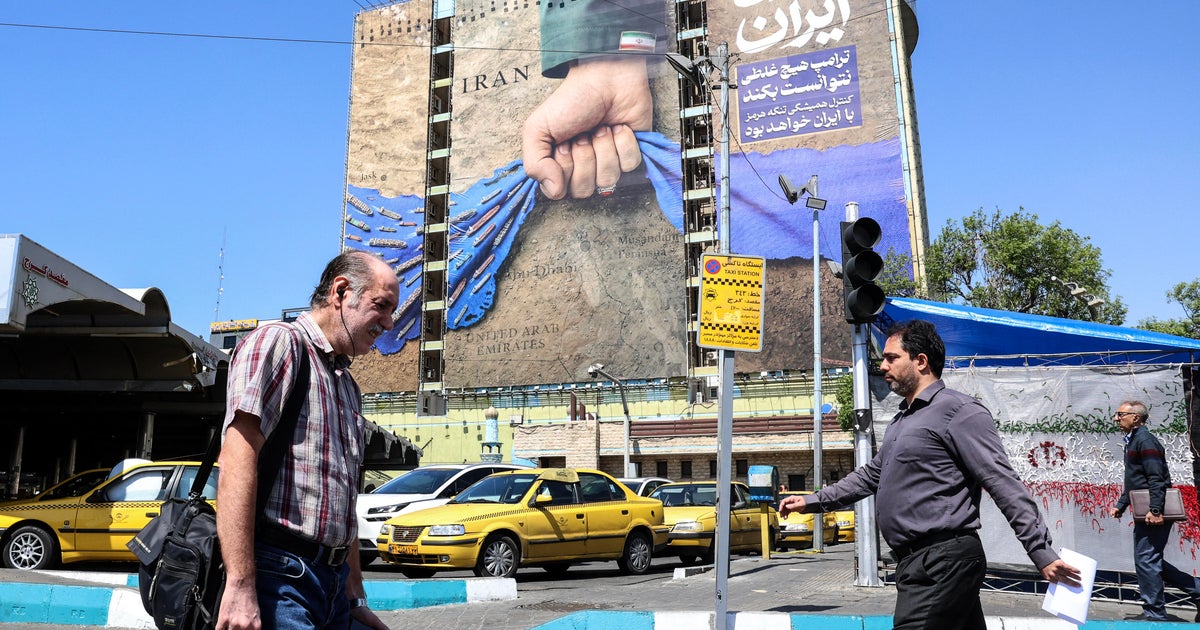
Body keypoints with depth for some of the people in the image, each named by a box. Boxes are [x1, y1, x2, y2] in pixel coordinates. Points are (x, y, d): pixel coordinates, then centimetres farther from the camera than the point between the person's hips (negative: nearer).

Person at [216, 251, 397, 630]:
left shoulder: (348, 389, 20)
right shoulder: (278, 343, -5)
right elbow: (237, 461, -17)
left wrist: (356, 598, 21)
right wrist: (240, 585, -23)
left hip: (333, 580, 8)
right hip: (279, 572, -8)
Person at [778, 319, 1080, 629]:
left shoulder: (958, 411, -10)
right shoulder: (902, 420, 20)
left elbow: (1005, 485, -15)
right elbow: (871, 475, 30)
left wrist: (1042, 553, -18)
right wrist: (812, 501, 29)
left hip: (943, 563, -9)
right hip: (916, 562, 9)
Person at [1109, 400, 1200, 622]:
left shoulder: (1145, 440, -13)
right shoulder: (1132, 441, 18)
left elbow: (1156, 478, -21)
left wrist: (1155, 510, -26)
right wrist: (1121, 504, 23)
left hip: (1153, 514, -10)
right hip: (1145, 513, 10)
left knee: (1146, 560, -5)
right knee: (1151, 561, 14)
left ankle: (1154, 613, 3)